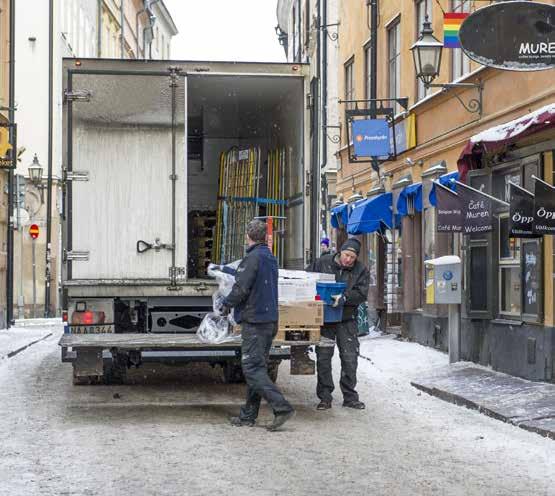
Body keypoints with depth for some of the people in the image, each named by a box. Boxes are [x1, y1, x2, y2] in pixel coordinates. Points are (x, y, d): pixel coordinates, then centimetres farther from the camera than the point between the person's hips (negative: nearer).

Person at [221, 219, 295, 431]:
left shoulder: (253, 258, -14)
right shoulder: (271, 258, 14)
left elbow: (241, 288, -19)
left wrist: (226, 304, -1)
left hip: (254, 321, -9)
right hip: (270, 319, 9)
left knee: (253, 368, -9)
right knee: (257, 367, 13)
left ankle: (282, 407, -17)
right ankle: (249, 415, 19)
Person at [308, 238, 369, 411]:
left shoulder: (361, 270, -1)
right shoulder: (322, 263, -1)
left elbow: (361, 294, -11)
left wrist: (344, 298, -28)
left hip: (347, 320, 0)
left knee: (350, 358, 2)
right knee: (323, 357, 2)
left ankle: (350, 396, 15)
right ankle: (325, 397, 11)